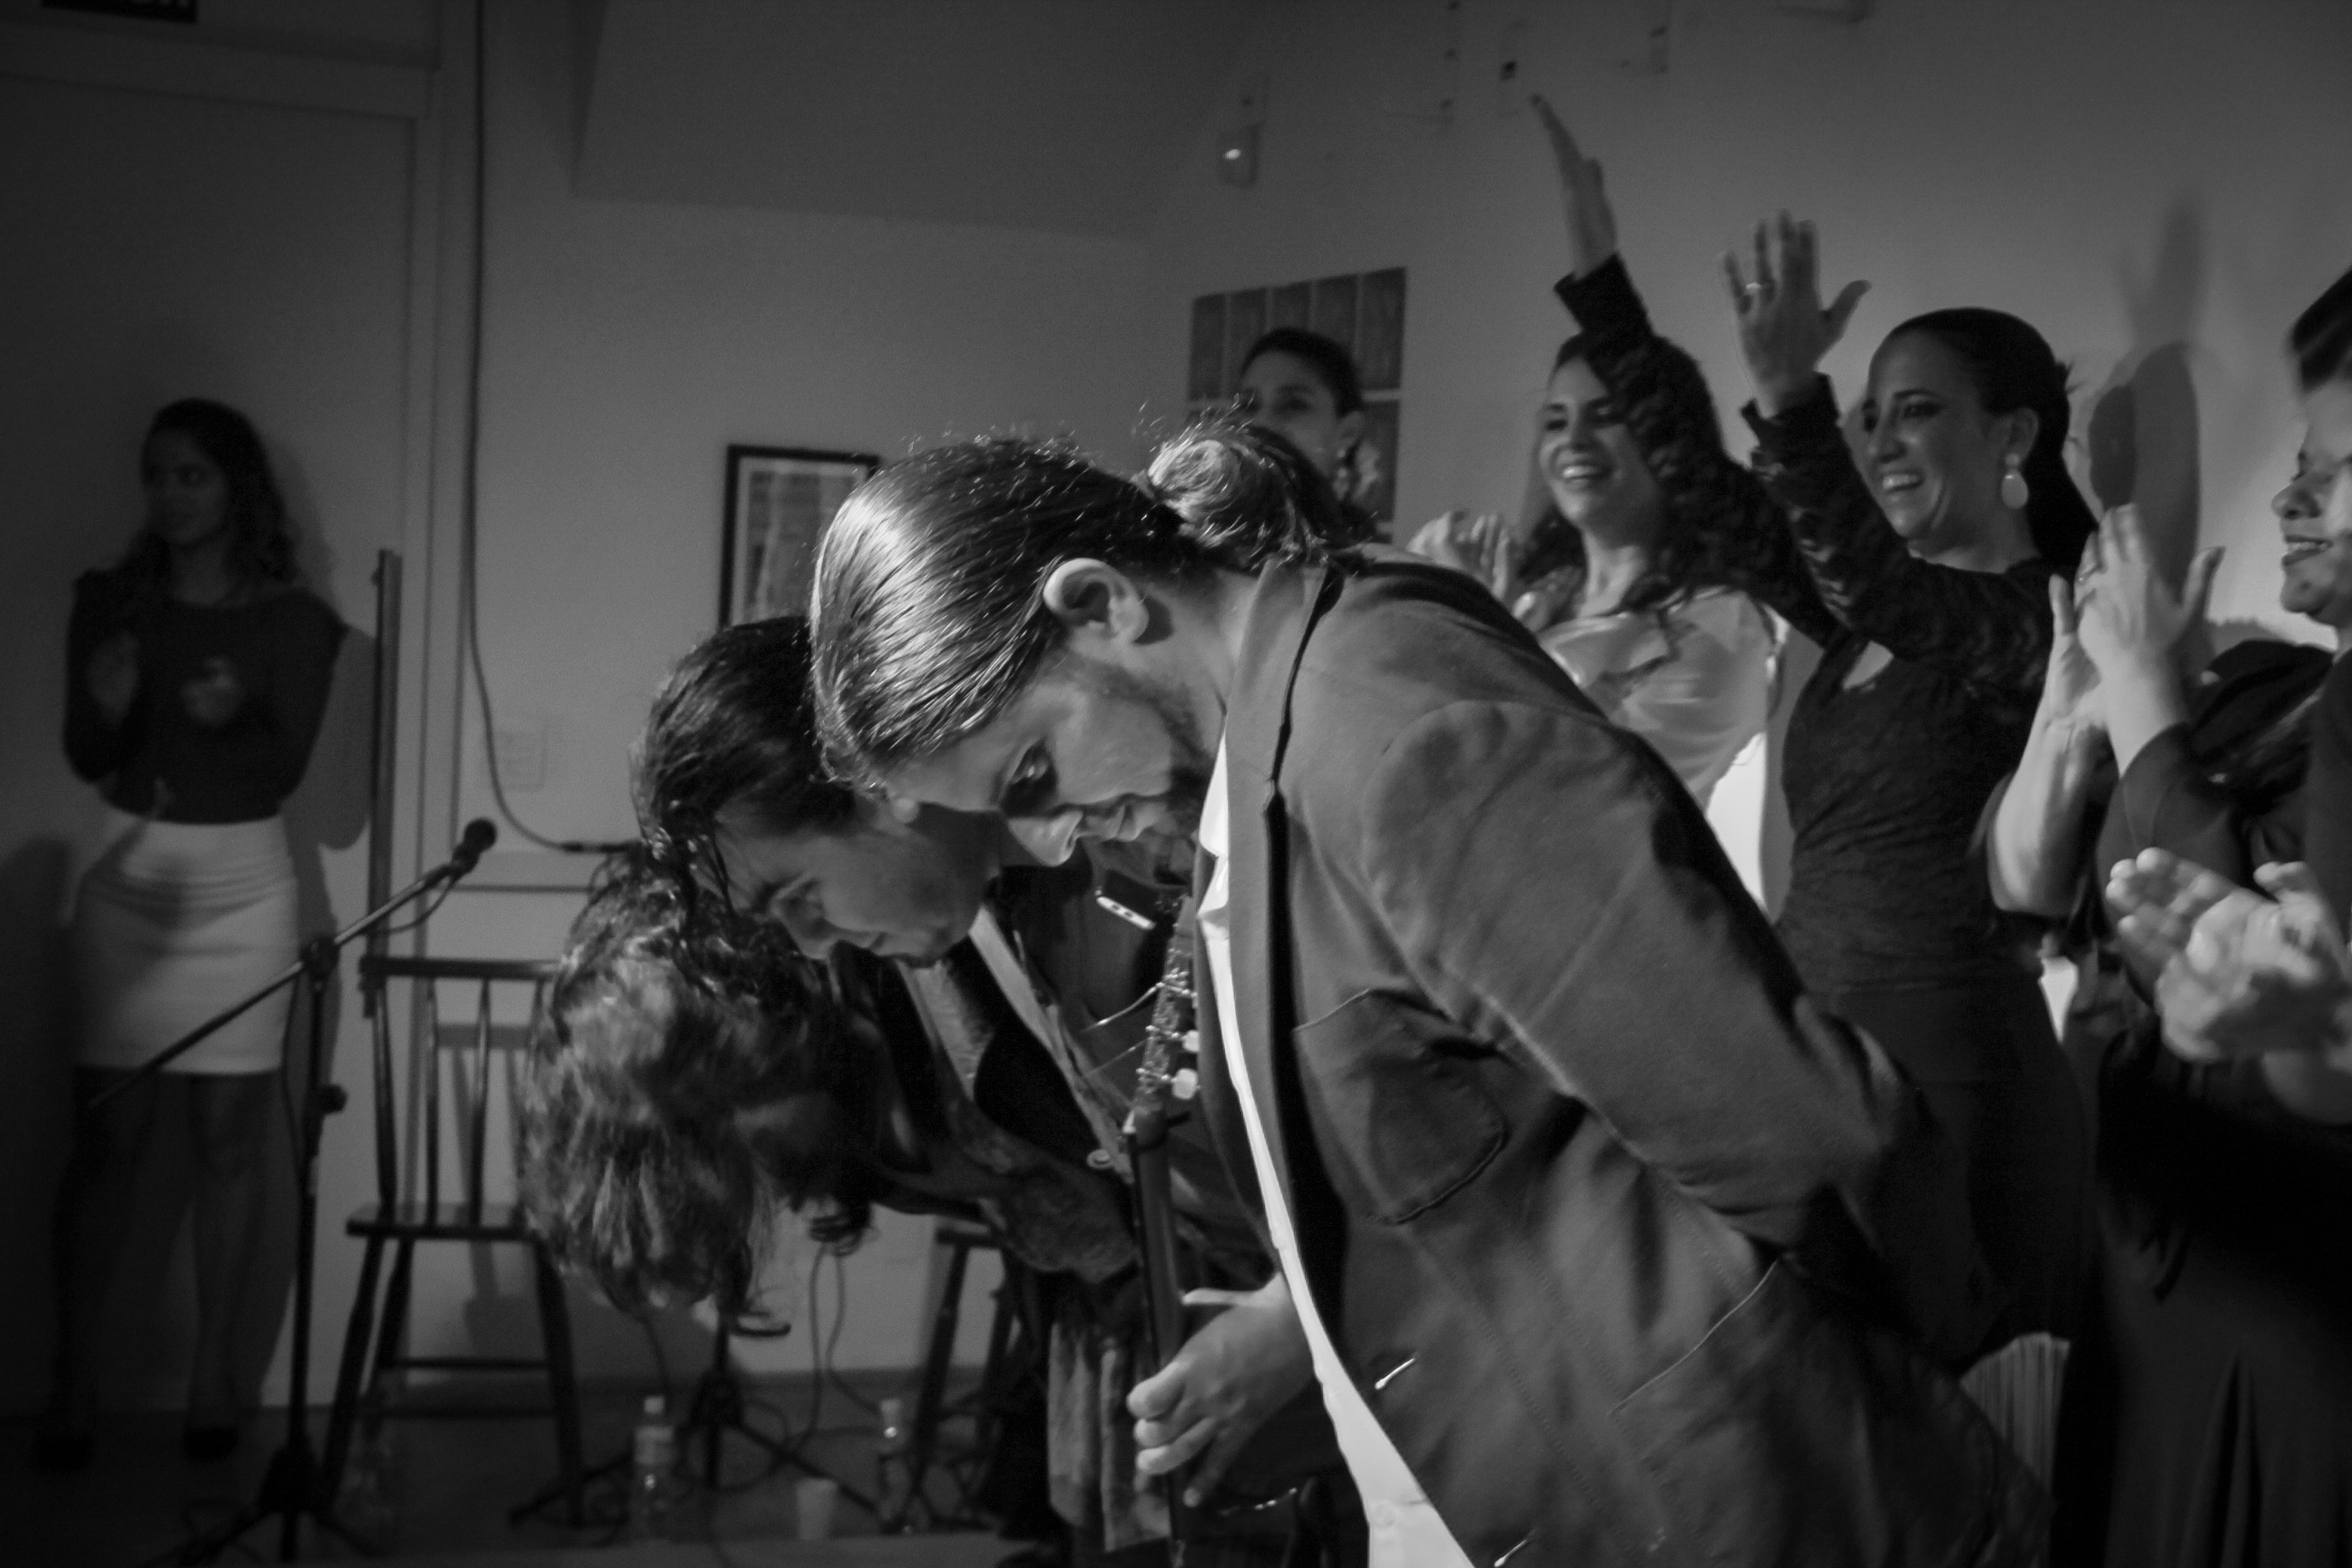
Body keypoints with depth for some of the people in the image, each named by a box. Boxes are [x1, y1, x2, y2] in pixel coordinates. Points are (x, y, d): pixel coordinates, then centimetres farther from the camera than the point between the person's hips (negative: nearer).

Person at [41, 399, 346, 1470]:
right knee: (105, 1134, -2)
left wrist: (232, 720, -28)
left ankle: (214, 1371, 12)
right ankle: (72, 1375, 4)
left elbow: (284, 771, -7)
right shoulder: (109, 604, 3)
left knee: (228, 1137, 3)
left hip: (241, 892, -1)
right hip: (128, 888, 1)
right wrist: (108, 704, -25)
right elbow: (85, 759, -3)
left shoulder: (295, 621, -1)